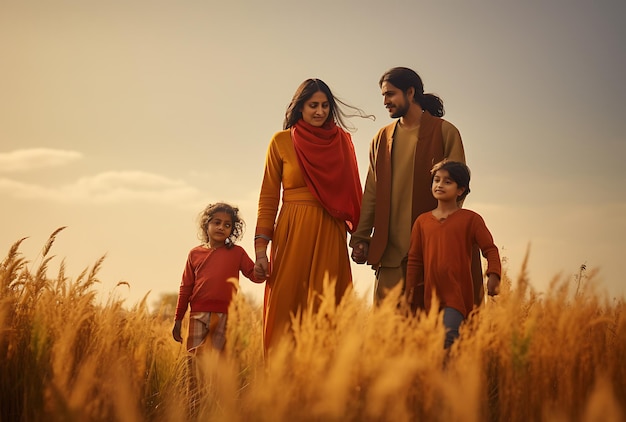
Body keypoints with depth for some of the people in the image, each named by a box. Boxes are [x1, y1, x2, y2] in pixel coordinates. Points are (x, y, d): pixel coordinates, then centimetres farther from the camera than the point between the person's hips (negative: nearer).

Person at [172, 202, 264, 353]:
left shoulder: (236, 253, 8)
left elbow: (256, 276, 3)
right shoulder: (195, 254, 11)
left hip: (225, 316, -1)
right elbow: (185, 288, 14)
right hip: (198, 315, 1)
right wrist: (178, 320, 13)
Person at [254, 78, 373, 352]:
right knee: (286, 309, -3)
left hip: (330, 236, 2)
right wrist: (261, 247, -6)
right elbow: (268, 198, 3)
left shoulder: (342, 140, 10)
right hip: (292, 234, -2)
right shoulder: (282, 141, 5)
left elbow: (352, 190, 11)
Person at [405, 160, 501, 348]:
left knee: (448, 337, -22)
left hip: (458, 296, -4)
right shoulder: (422, 221, 11)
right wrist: (409, 292, 13)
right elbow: (414, 260, 15)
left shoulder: (470, 219, 2)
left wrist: (493, 275, -17)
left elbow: (490, 249, 0)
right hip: (431, 295, 4)